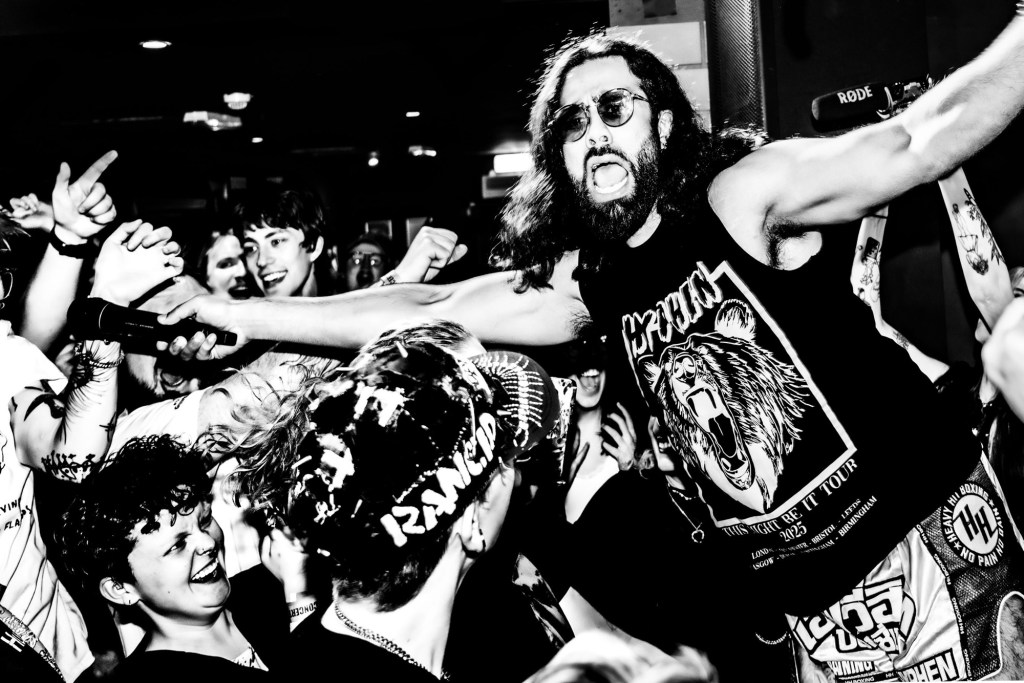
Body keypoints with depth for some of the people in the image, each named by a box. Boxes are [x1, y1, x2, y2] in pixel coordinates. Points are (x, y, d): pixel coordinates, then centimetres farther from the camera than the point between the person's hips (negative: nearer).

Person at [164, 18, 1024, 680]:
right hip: (801, 592, 5)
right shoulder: (583, 280, 2)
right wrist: (242, 314, 8)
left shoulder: (742, 197, -13)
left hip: (923, 534, -5)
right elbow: (425, 309, 7)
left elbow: (916, 139, -25)